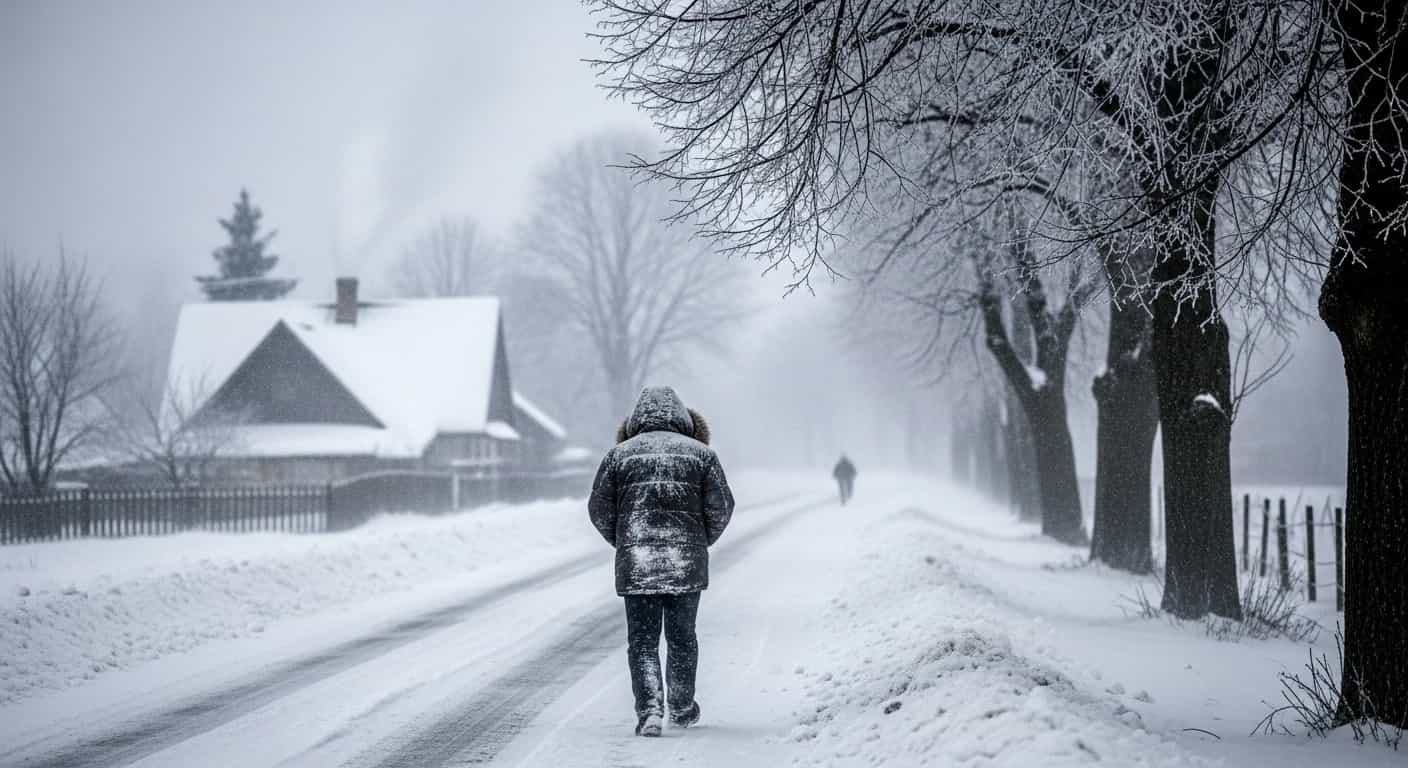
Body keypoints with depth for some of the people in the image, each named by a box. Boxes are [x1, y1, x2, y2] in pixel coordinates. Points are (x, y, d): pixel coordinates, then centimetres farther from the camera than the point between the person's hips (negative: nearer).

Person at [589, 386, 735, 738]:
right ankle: (682, 709, 27)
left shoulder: (620, 453, 5)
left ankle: (649, 710, -12)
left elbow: (599, 509, 5)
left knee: (643, 642, 3)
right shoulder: (700, 453, 5)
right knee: (682, 638, 16)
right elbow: (721, 507, 1)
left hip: (635, 564, -1)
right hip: (687, 563, 1)